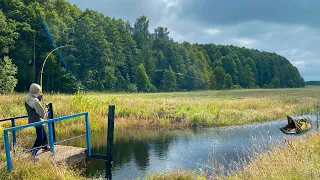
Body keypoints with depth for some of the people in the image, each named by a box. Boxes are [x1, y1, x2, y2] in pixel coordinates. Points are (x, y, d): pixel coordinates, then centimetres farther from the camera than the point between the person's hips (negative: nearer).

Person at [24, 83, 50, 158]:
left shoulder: (27, 98, -2)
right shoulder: (35, 101, -28)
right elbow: (41, 111, -18)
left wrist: (39, 98, 4)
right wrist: (43, 116, 4)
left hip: (32, 120, 9)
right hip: (37, 121, -9)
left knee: (43, 133, 25)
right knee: (40, 137, 1)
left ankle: (45, 146, 40)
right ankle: (33, 153, 3)